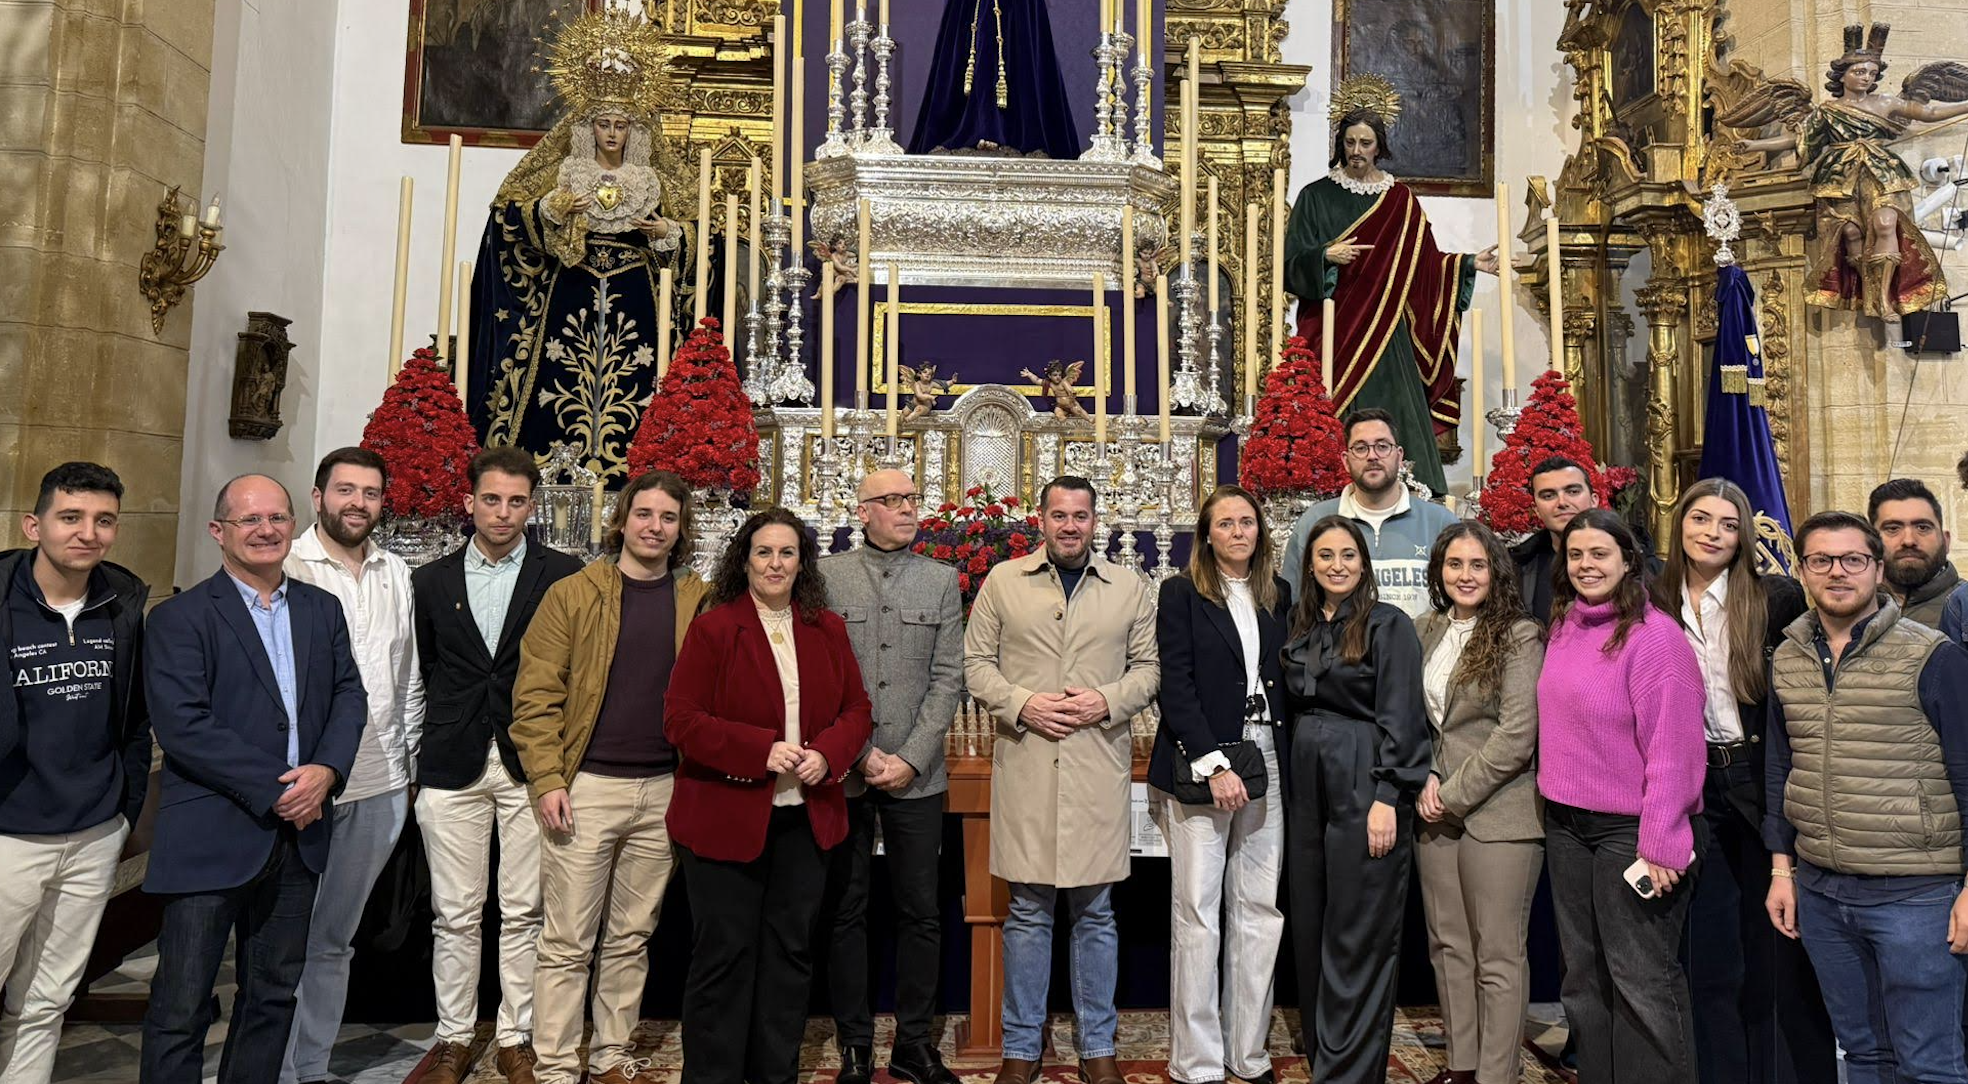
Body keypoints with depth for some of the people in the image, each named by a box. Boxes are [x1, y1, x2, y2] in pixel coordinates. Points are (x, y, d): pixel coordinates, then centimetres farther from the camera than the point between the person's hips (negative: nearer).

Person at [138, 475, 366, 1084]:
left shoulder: (323, 609, 10)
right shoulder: (180, 618, -6)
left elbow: (349, 695, 7)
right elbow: (183, 725, -15)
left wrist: (326, 770, -11)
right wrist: (275, 788, -16)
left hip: (299, 830, 5)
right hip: (210, 839, -5)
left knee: (274, 994, 16)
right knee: (182, 1007, 3)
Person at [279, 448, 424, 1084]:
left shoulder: (396, 575, 11)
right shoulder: (288, 568, -6)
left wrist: (409, 766, 15)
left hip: (379, 790, 5)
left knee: (336, 938, 16)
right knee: (288, 939, 5)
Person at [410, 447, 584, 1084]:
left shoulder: (563, 576, 1)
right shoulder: (431, 581, 9)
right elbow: (421, 673, 12)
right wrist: (418, 759, 9)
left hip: (530, 765, -1)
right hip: (452, 767, 2)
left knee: (522, 913, 6)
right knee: (455, 915, 8)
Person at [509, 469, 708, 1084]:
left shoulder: (699, 601, 6)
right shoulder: (572, 594, -1)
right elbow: (536, 694, -4)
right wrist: (547, 781, -11)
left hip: (663, 790, 3)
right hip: (586, 787, -3)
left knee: (632, 937, 14)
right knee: (567, 941, 3)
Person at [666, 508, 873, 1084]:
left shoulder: (828, 630, 7)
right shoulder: (712, 629, -7)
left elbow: (856, 710, 9)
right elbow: (683, 719, -11)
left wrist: (827, 753, -11)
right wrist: (761, 750, -21)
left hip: (806, 817, 4)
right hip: (726, 817, -4)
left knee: (790, 950, 13)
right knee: (725, 954, 5)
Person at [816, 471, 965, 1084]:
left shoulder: (942, 580, 8)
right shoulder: (826, 576, 4)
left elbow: (947, 678, 2)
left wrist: (911, 759, -7)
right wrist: (858, 753, -8)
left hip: (917, 775, 1)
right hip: (841, 771, -1)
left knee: (921, 913, 6)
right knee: (844, 912, 6)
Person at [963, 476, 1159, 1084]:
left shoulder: (1129, 587, 9)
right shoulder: (1002, 581, 6)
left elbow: (1148, 666, 9)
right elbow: (977, 663, 5)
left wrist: (1108, 701, -9)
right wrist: (1021, 704, -11)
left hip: (1099, 766, 1)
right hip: (1025, 764, -1)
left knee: (1096, 912, 9)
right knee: (1028, 910, 7)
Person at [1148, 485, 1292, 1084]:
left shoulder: (1278, 595, 14)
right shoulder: (1182, 594, 0)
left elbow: (1286, 679, 13)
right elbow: (1176, 687, -7)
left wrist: (1286, 759, 0)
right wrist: (1214, 764, -15)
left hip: (1264, 763, 4)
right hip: (1199, 762, -4)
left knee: (1259, 910, 6)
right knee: (1197, 912, -1)